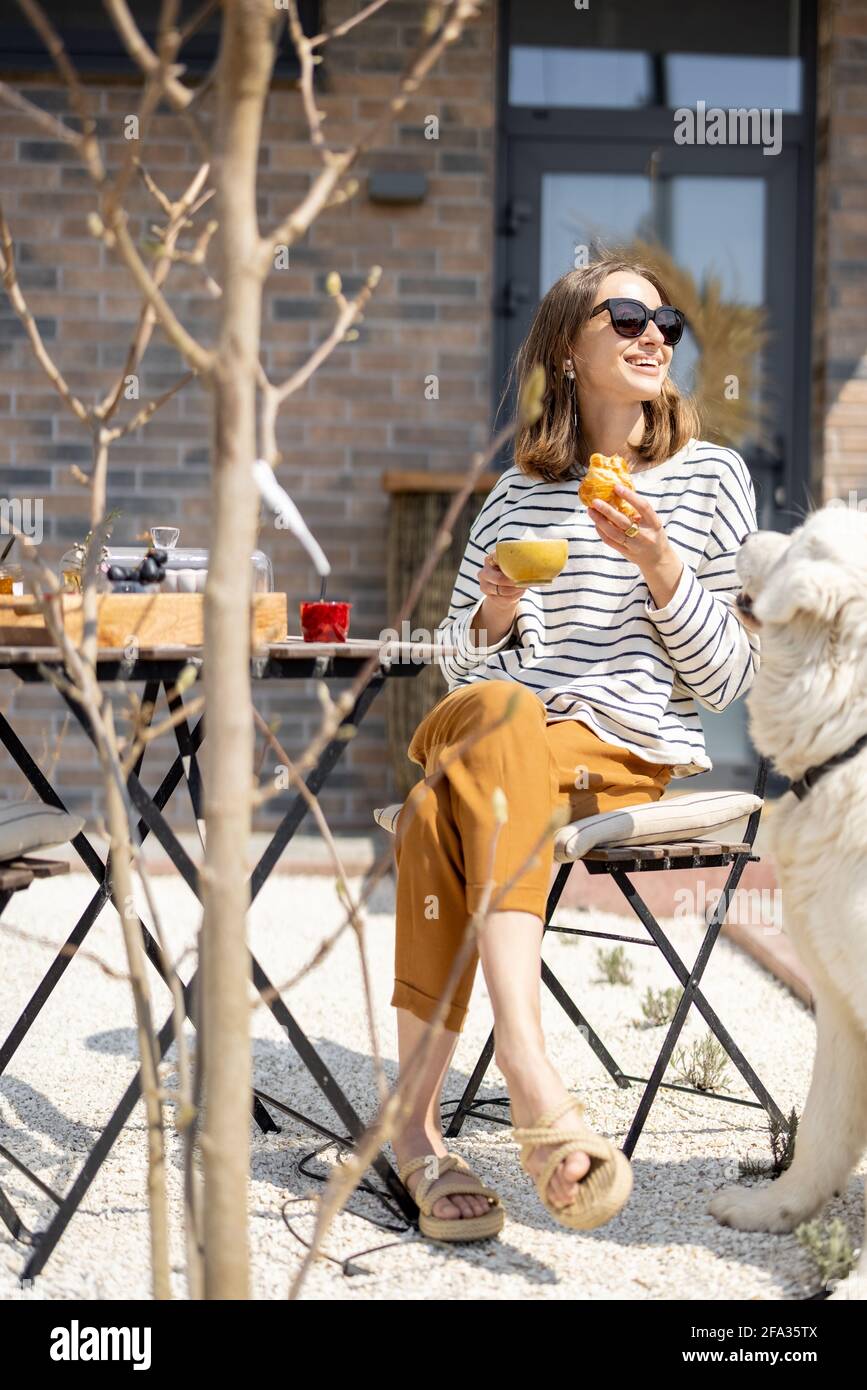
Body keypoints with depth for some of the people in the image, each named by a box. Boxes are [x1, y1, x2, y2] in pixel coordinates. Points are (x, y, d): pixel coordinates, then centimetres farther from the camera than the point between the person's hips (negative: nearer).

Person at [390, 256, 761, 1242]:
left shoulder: (711, 477, 7)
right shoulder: (518, 489, 14)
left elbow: (726, 681, 1)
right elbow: (460, 665, 16)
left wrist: (664, 568, -13)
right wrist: (492, 617, -6)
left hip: (630, 750, -2)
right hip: (491, 725, 3)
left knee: (441, 812, -34)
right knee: (500, 710, -37)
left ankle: (417, 1122, -37)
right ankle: (533, 1082, -45)